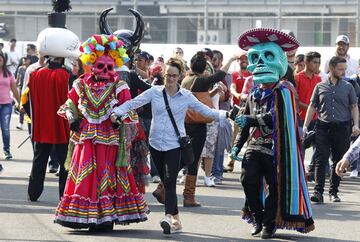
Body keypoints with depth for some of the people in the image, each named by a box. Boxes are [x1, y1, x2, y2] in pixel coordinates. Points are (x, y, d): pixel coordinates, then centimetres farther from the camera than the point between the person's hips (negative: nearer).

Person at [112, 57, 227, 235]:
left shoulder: (186, 96, 2)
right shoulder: (154, 92, 4)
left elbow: (206, 111, 3)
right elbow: (134, 103, 0)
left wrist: (223, 114, -9)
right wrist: (117, 112, -14)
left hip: (175, 144, -3)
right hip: (156, 143, 3)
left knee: (170, 180, -18)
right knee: (166, 182, 8)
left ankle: (169, 216, -29)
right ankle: (176, 219, 14)